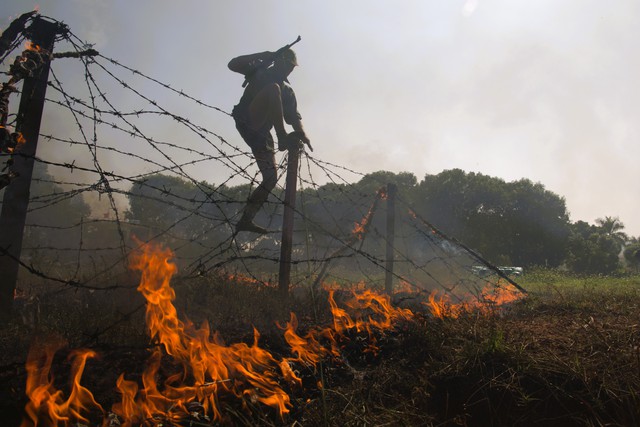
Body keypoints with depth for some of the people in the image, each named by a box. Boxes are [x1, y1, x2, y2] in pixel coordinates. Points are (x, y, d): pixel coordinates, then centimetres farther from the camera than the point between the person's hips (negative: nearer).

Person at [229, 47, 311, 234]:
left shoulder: (288, 91, 19)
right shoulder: (260, 71, 11)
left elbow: (294, 117, 6)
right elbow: (233, 64, -1)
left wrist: (302, 134, -14)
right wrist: (260, 56, -8)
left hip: (261, 133, 6)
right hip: (246, 122, -5)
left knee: (271, 179, -5)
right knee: (273, 89, -27)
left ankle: (246, 220, 0)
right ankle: (283, 138, -41)